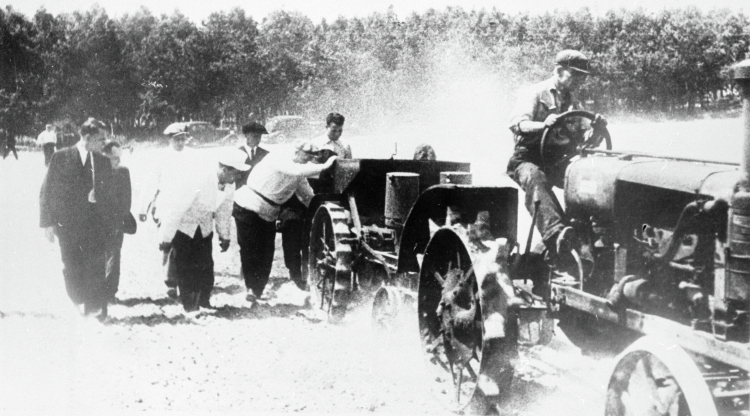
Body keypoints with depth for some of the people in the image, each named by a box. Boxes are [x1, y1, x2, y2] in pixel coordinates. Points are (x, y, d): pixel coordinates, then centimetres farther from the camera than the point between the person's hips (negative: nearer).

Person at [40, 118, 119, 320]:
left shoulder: (103, 162, 8)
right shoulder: (61, 157, -2)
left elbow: (109, 194, 14)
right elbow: (47, 191, -1)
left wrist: (111, 221, 8)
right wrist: (48, 221, -5)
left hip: (95, 224, 2)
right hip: (67, 222, -1)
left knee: (95, 268, -4)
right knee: (72, 268, 5)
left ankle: (96, 310, 5)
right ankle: (78, 305, 23)